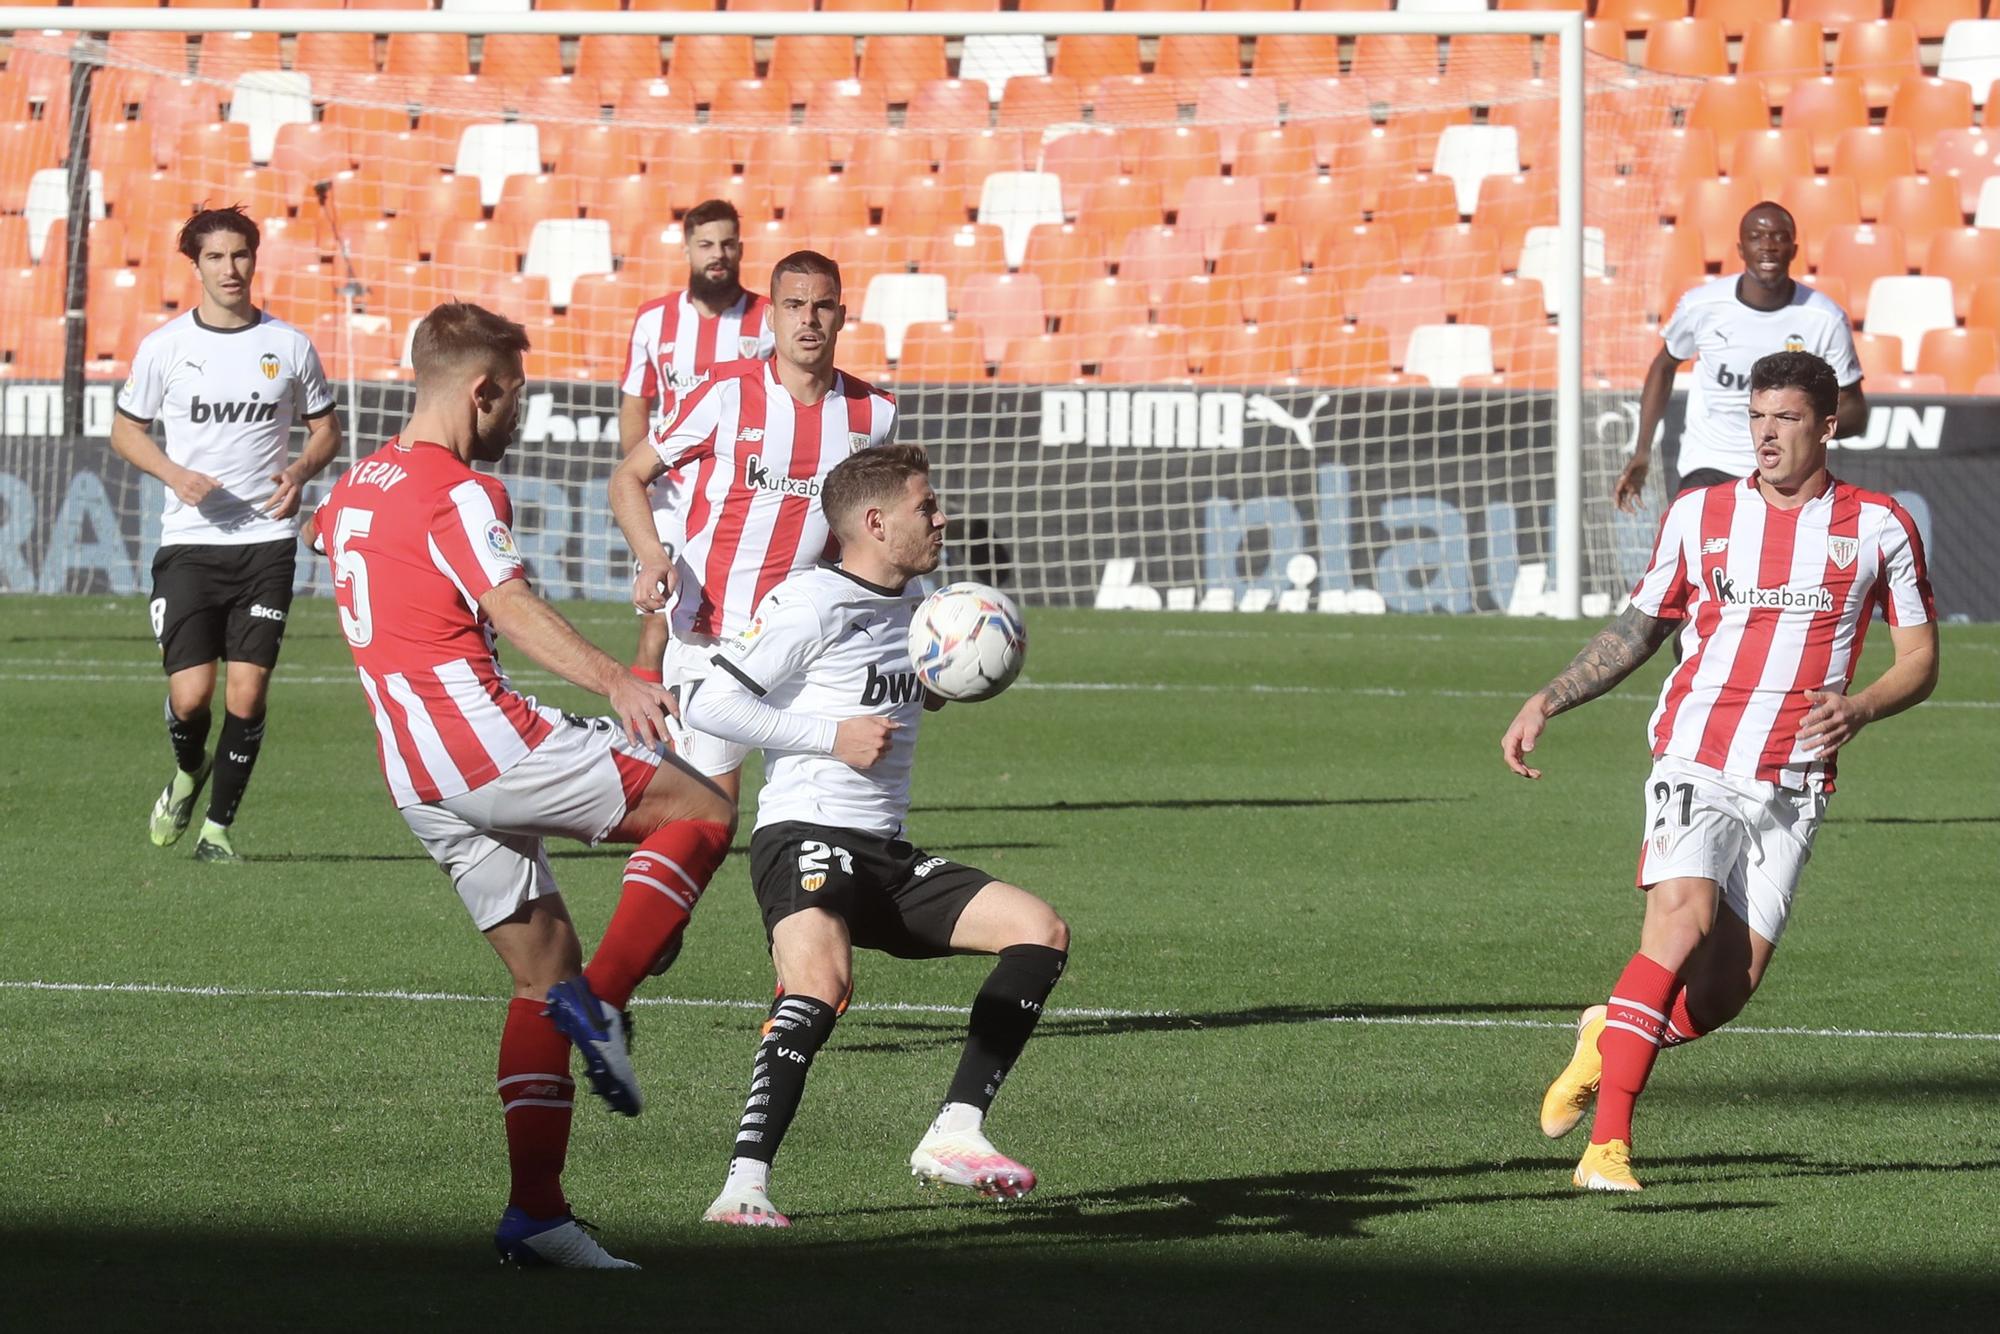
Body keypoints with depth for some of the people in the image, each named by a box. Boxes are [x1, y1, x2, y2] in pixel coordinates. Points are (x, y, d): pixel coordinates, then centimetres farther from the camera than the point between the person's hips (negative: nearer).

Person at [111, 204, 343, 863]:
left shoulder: (290, 345, 4)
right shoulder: (163, 346, 1)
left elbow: (326, 428, 14)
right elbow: (126, 431, 10)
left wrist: (302, 469, -7)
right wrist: (175, 474, -8)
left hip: (267, 542, 1)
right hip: (189, 541, -1)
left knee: (247, 696, -5)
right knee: (190, 697, -9)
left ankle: (218, 827, 10)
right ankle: (188, 773, 25)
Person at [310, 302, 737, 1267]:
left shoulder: (353, 488, 18)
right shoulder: (457, 491, -9)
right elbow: (514, 611, -24)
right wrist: (615, 682, -37)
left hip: (414, 779, 9)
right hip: (481, 738, -9)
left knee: (544, 966, 11)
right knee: (700, 810, -4)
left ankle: (536, 1212, 2)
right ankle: (599, 1001, -17)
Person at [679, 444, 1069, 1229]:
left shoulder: (912, 602, 16)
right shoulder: (812, 602, -10)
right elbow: (707, 703, -13)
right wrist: (834, 737, -16)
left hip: (888, 855, 9)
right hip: (804, 836, -9)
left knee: (1042, 931, -2)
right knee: (821, 981, -36)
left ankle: (955, 1134, -3)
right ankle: (746, 1184, -36)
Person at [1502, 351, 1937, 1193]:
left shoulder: (1879, 528, 5)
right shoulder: (1698, 516, 9)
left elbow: (1920, 658, 9)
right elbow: (1638, 630, 20)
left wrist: (1858, 709, -12)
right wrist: (1545, 703, 10)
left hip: (1793, 787, 1)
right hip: (1696, 758, -1)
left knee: (1725, 992, -5)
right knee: (1681, 924, -25)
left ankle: (1609, 1038, 28)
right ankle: (1606, 1145, -24)